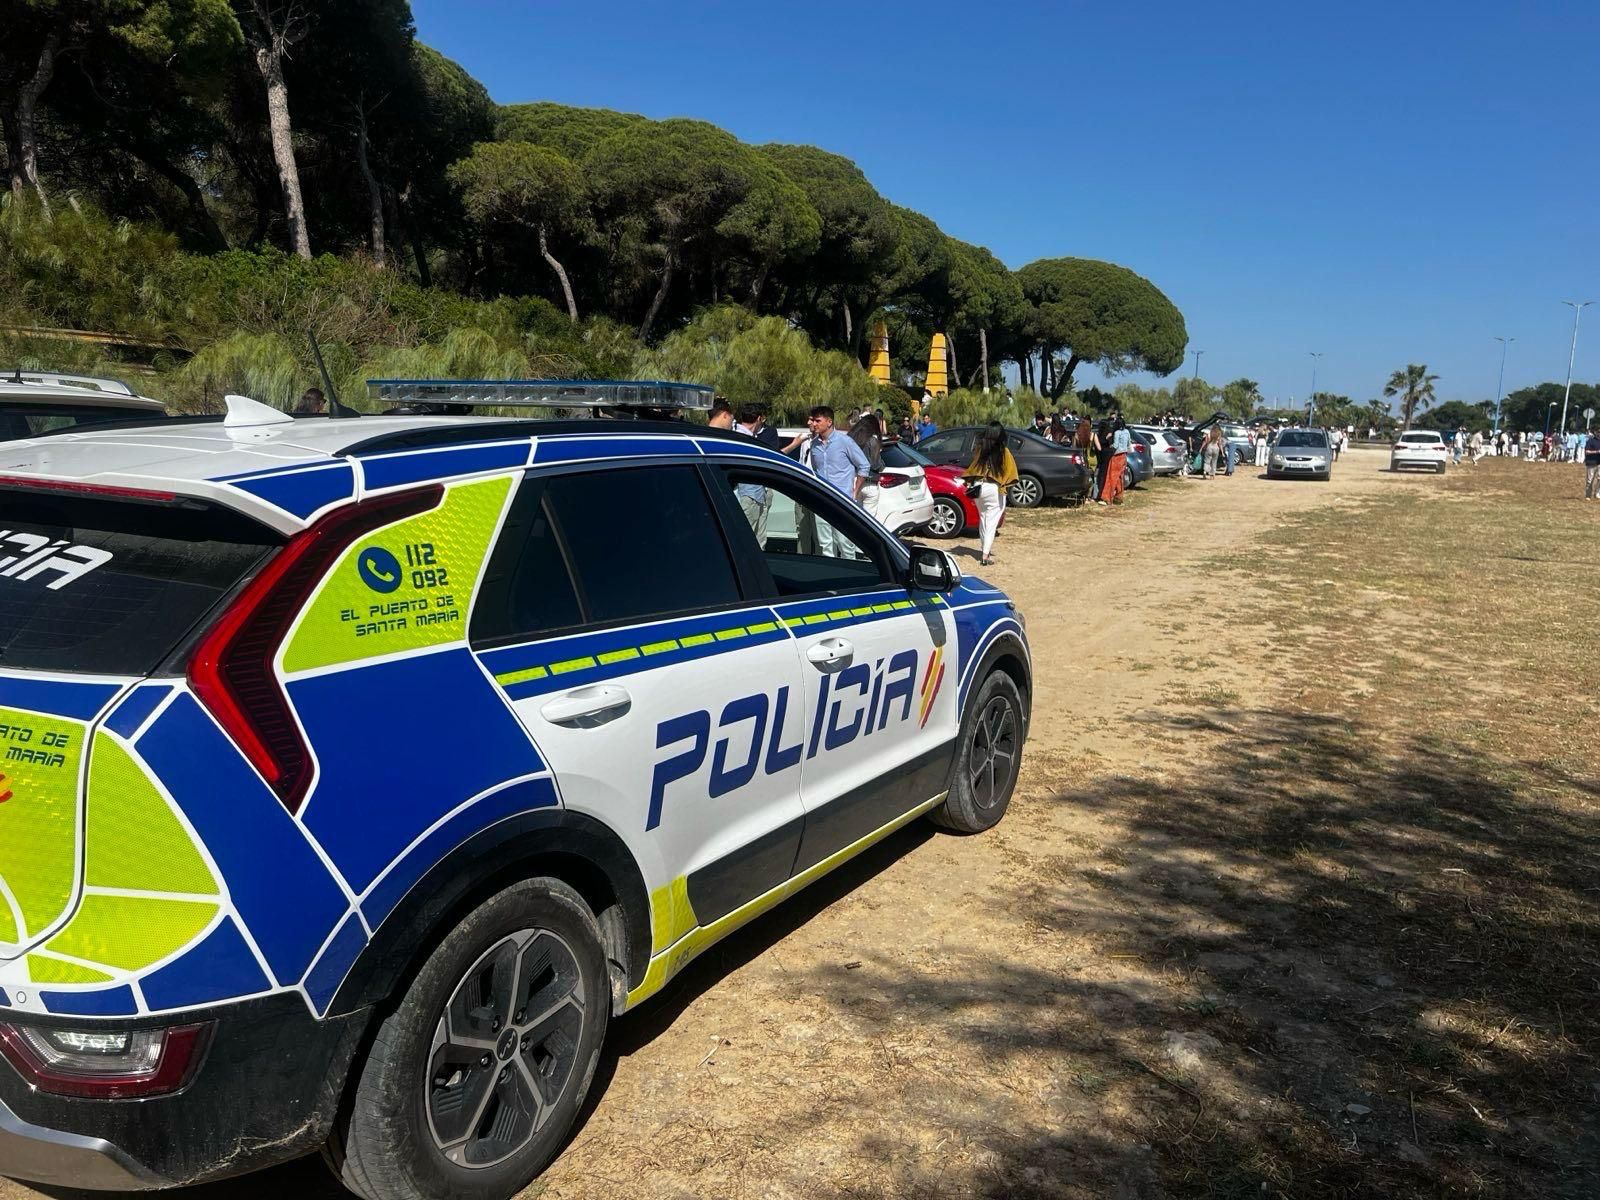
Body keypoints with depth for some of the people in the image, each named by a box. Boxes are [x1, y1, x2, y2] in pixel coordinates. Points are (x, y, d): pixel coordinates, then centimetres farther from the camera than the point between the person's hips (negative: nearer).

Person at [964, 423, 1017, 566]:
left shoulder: (980, 450, 0)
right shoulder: (1004, 452, -7)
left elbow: (973, 467, 8)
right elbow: (1009, 471, -6)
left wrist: (970, 482, 18)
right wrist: (1004, 484, 6)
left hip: (978, 487, 4)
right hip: (995, 489, -4)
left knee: (983, 519, 22)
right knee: (991, 522, -1)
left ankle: (984, 548, 33)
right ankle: (985, 556, -7)